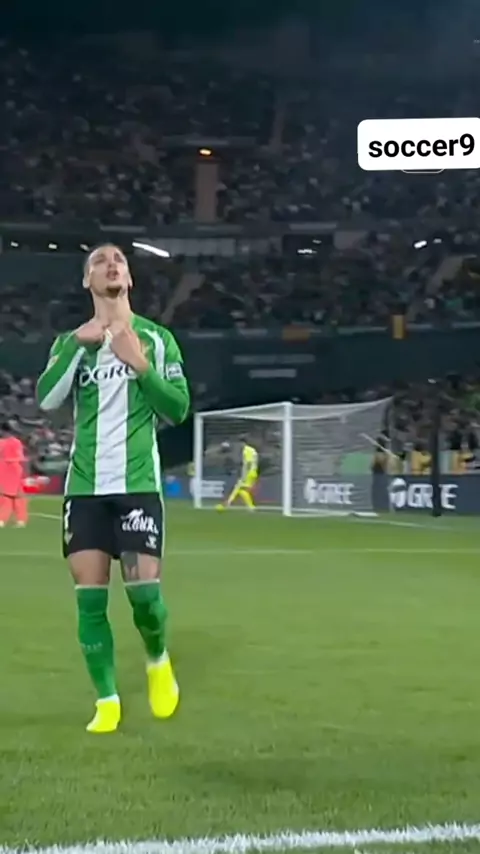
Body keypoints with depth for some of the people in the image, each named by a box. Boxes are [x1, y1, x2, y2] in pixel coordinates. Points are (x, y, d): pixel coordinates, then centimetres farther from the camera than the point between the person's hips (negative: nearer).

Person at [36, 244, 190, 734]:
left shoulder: (156, 338, 5)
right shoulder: (71, 339, 10)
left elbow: (178, 410, 0)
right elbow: (47, 399, -7)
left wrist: (141, 366, -12)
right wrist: (78, 344, -13)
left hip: (138, 483, -2)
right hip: (86, 485, 2)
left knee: (143, 589, -9)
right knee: (90, 595, -2)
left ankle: (158, 661, 22)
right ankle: (107, 701, 9)